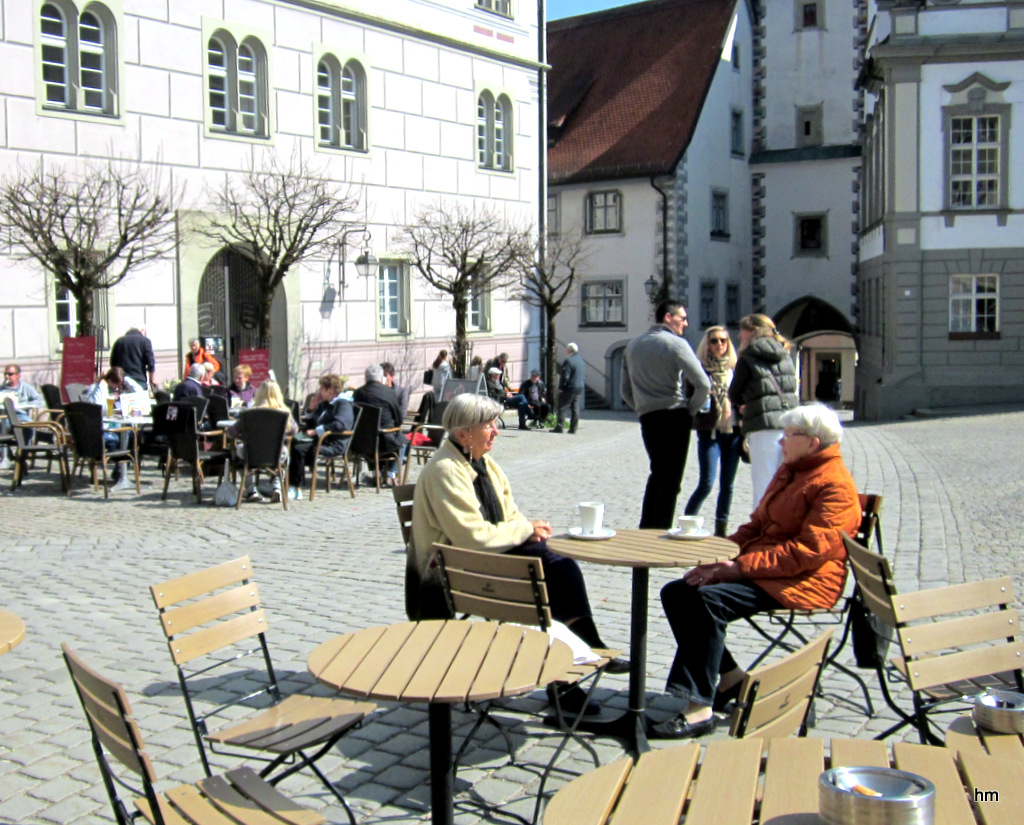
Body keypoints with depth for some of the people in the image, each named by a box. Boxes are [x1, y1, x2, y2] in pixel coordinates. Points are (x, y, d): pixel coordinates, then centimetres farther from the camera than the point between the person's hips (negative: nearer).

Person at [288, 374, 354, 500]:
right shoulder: (324, 404, 24)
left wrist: (316, 431, -24)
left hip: (333, 445, -9)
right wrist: (312, 408, 12)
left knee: (299, 449, -27)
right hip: (320, 441, 9)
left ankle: (296, 489, -21)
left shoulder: (343, 404, -7)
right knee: (292, 443, -14)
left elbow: (340, 425, -26)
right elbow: (310, 424, 30)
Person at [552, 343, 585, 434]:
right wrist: (583, 387, 18)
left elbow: (565, 376, -18)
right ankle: (573, 428, 8)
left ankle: (559, 427, -5)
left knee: (561, 407, -2)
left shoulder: (568, 361, -14)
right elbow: (584, 376, 17)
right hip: (580, 389, 8)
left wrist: (561, 387, -12)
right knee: (575, 409, 9)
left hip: (569, 389, -8)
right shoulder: (581, 361, 13)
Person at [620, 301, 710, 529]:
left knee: (658, 472, 20)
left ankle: (645, 530, 20)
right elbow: (703, 383, -16)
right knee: (671, 478, 0)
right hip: (675, 416, -6)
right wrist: (692, 409, -2)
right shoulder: (676, 344, -8)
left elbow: (625, 390, 17)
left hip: (647, 418, 6)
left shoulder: (633, 345, 12)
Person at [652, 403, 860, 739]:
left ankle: (700, 706, -28)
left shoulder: (836, 485, -11)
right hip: (759, 568, 10)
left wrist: (741, 566, -24)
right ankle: (728, 676, 4)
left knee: (708, 599, -30)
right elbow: (758, 524, 21)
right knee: (675, 592, -5)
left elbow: (808, 551, -21)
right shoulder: (790, 470, 19)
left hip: (801, 582, -10)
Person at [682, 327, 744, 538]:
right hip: (710, 432, -4)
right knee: (707, 483, -9)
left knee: (728, 484, 9)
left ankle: (721, 529, 19)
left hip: (733, 432, 4)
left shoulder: (735, 369, 11)